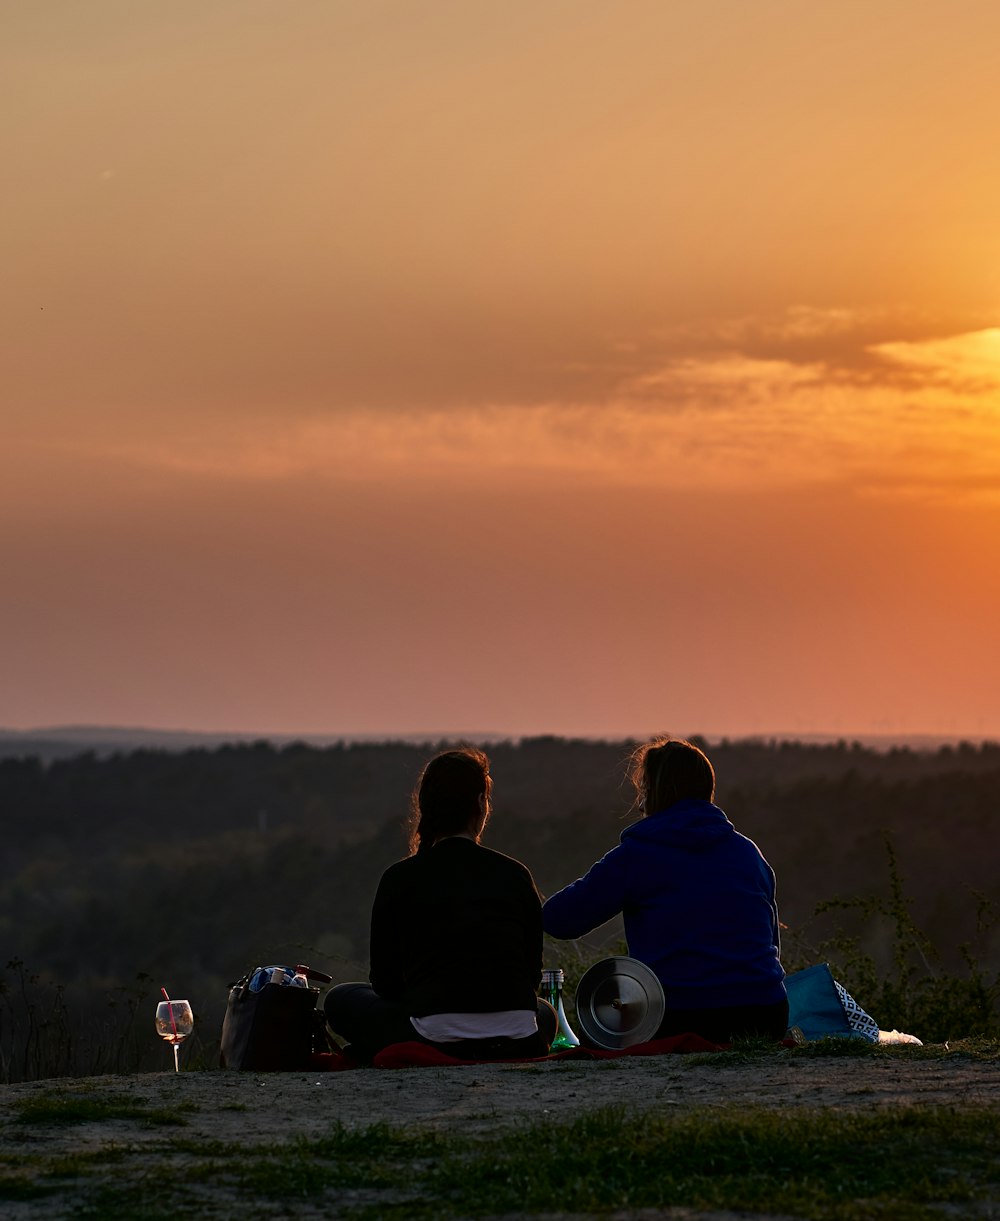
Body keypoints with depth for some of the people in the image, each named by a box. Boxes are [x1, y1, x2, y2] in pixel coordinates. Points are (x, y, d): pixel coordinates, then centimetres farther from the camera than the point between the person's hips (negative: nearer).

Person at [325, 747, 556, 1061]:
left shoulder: (400, 879, 2)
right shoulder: (515, 874, 8)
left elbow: (385, 980, 8)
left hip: (436, 1040, -1)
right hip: (516, 1045, 1)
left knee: (340, 999, 24)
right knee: (544, 1013, 39)